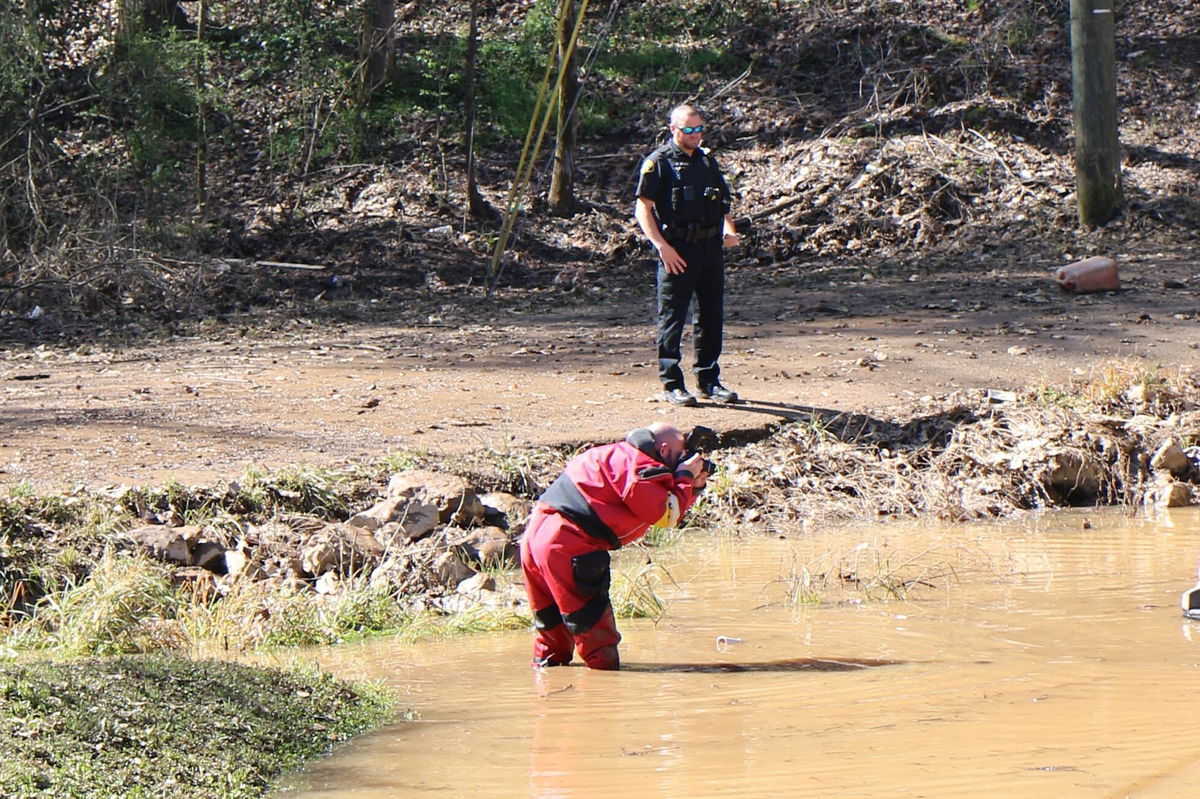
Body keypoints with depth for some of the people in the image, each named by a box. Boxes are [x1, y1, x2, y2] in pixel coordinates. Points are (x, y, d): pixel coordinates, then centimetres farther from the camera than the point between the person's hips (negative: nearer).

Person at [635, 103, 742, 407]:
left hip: (710, 248, 6)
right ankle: (672, 385, 3)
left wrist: (729, 231, 4)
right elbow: (643, 209, -8)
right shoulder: (658, 163, -4)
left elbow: (723, 204, 24)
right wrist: (662, 246, -18)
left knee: (712, 318, 10)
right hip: (677, 251, -6)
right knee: (672, 319, -2)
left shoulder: (707, 162, 16)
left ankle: (709, 381, 19)